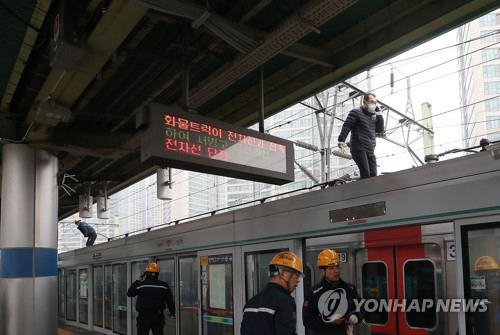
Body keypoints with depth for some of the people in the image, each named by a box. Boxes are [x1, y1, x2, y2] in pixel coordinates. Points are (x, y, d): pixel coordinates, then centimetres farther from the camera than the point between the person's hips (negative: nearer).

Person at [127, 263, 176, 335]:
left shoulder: (140, 285, -7)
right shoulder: (164, 285, -1)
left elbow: (129, 293, 9)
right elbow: (170, 301, 3)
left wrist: (137, 281, 17)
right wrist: (172, 313, 16)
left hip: (144, 315, -2)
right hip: (159, 315, 2)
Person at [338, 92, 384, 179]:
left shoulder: (374, 116, 25)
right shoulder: (356, 112, 4)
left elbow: (380, 130, 19)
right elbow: (346, 126, -7)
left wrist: (379, 115, 11)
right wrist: (341, 139, -22)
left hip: (370, 150, 7)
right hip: (359, 148, -7)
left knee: (373, 175, -5)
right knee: (365, 174, -19)